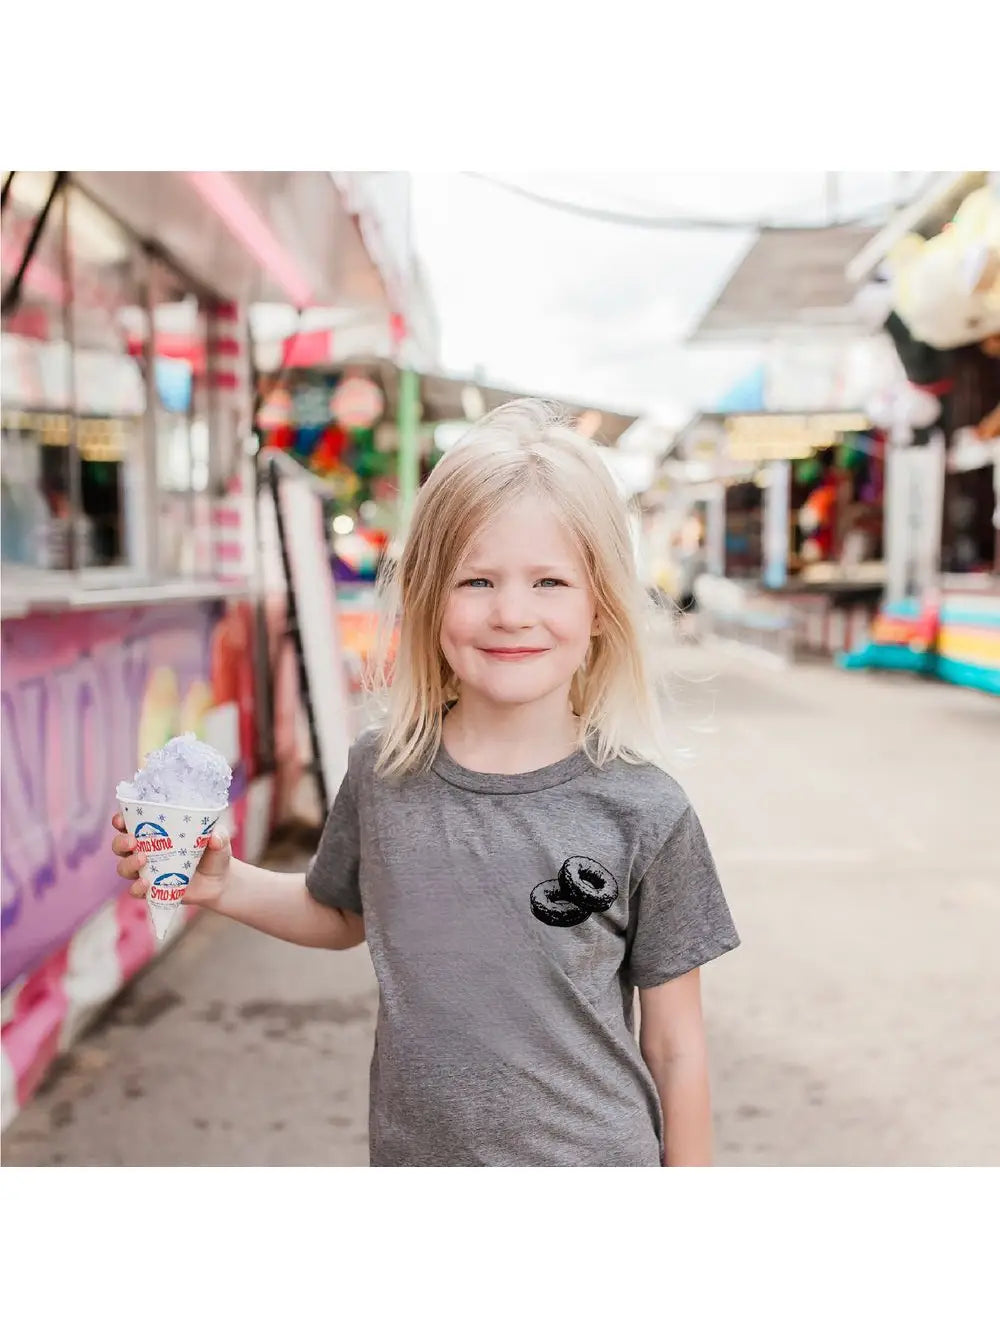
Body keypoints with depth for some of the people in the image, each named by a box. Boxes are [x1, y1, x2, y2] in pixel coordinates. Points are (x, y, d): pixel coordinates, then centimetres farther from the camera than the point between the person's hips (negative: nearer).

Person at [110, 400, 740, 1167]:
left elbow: (674, 1047, -8)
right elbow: (342, 913, 10)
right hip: (413, 1152, 3)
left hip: (592, 1159, -2)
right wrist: (223, 885, -5)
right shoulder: (384, 770, -9)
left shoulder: (644, 814, -17)